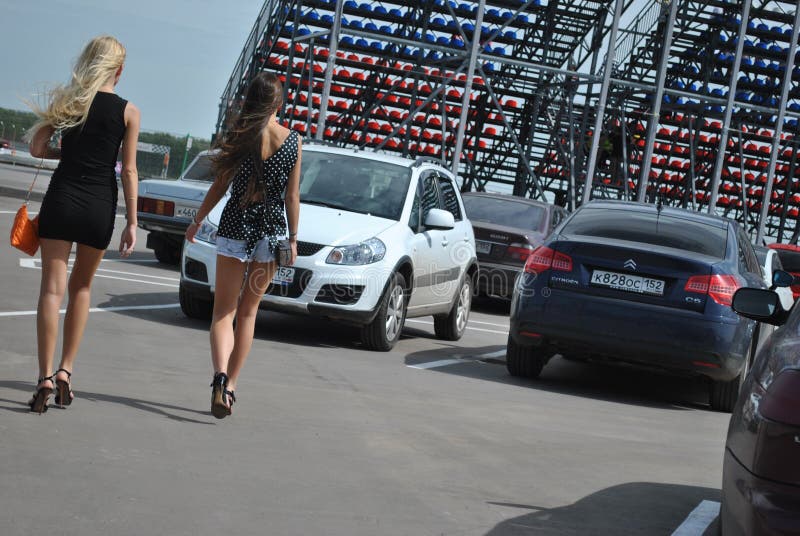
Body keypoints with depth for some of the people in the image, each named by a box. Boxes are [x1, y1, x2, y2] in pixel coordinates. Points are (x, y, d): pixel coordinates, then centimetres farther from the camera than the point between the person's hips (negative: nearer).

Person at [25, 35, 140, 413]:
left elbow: (37, 148, -1)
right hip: (99, 207, 0)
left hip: (61, 198, 0)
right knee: (81, 288, 17)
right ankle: (65, 369, 11)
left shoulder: (66, 100, 2)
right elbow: (128, 171, -3)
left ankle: (45, 377, -10)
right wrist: (132, 223, 0)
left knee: (52, 289, 0)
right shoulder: (128, 111, -2)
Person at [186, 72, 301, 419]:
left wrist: (196, 222, 11)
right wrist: (293, 238, 11)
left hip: (236, 227, -2)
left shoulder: (239, 135, -5)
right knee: (248, 312, 15)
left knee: (224, 311, 1)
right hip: (272, 232, 2)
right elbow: (292, 196, 2)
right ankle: (231, 385, 15)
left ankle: (220, 376, -23)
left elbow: (220, 186, -1)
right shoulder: (293, 142, 0)